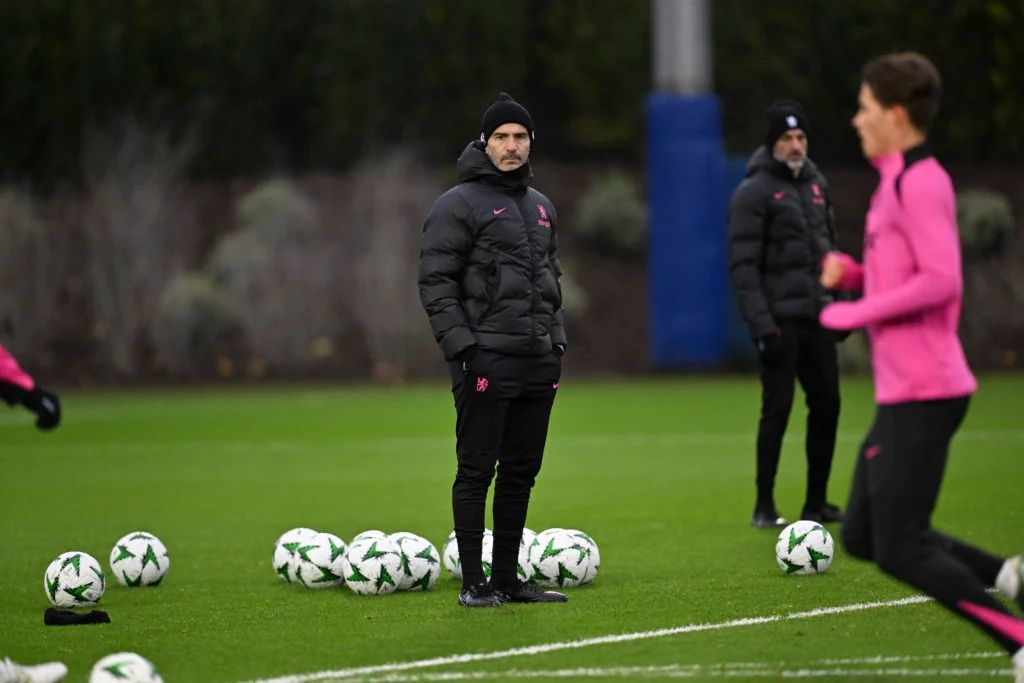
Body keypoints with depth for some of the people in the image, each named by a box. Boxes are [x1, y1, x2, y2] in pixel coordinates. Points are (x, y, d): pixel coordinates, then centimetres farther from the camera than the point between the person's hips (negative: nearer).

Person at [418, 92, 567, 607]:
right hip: (486, 361, -7)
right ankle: (474, 583, -3)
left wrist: (556, 339, 16)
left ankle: (507, 579, 15)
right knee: (476, 472, -5)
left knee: (521, 473, 9)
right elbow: (436, 282, -10)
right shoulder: (458, 205, -5)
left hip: (537, 362, 7)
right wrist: (461, 346, -16)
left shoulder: (540, 207, 18)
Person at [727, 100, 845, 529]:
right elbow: (743, 265, -13)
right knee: (777, 409, -6)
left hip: (815, 316, 7)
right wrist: (760, 324, -20)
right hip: (780, 318, -7)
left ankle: (817, 502, 15)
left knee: (826, 405, 6)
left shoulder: (815, 183, 14)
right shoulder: (753, 192, -8)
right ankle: (764, 507, 1)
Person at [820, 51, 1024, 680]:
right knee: (862, 536, 13)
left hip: (922, 394, -11)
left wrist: (858, 313, -16)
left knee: (900, 551, -9)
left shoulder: (920, 182, -15)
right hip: (905, 392, 11)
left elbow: (942, 280, -25)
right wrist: (851, 273, 7)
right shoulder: (898, 182, 17)